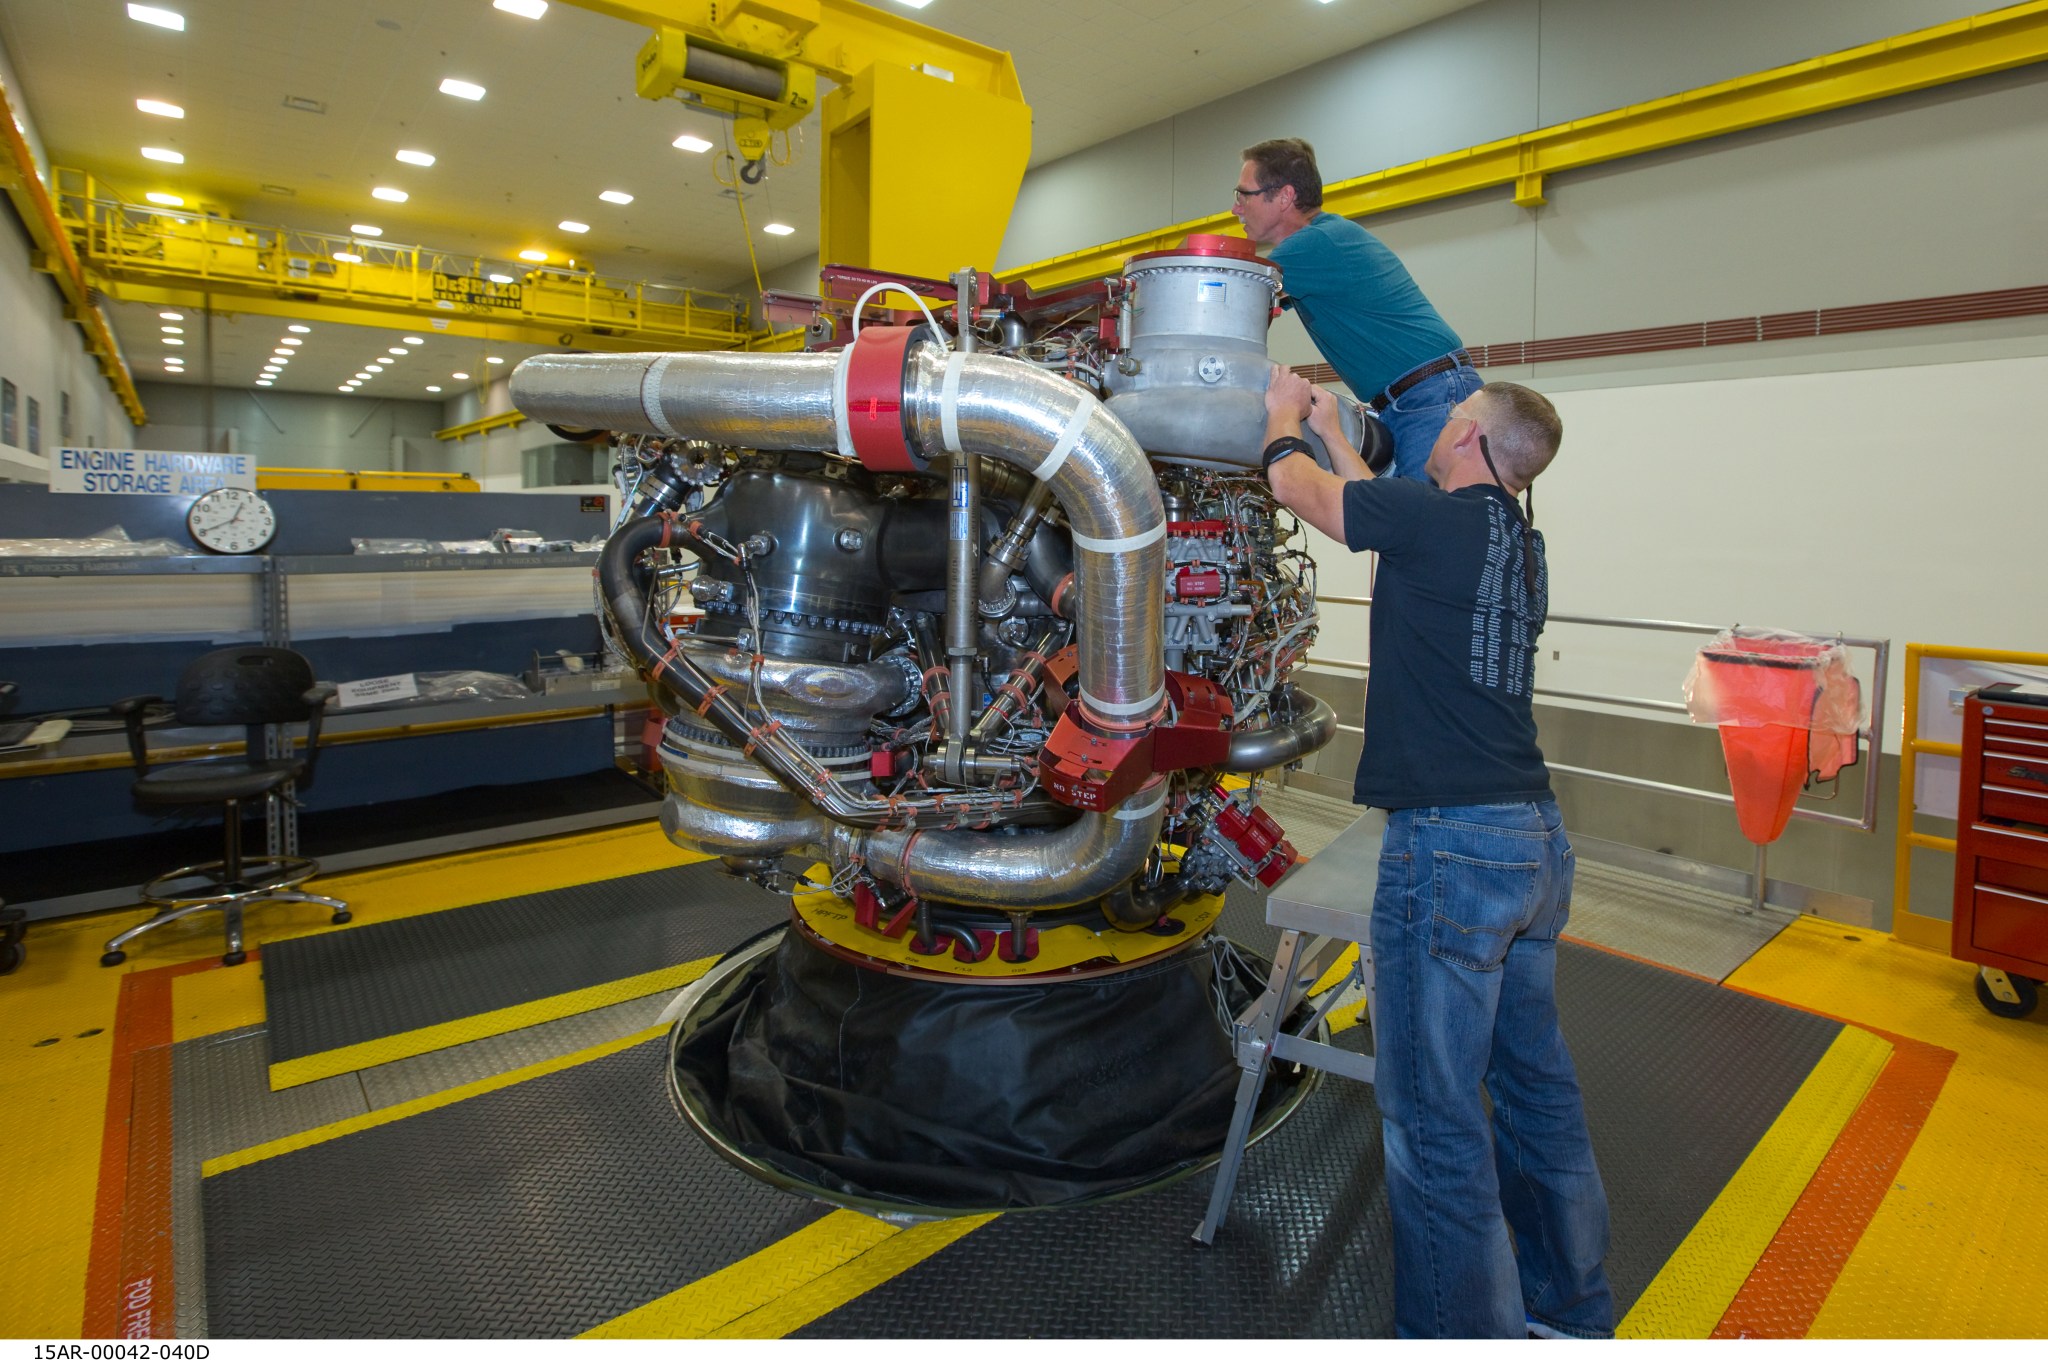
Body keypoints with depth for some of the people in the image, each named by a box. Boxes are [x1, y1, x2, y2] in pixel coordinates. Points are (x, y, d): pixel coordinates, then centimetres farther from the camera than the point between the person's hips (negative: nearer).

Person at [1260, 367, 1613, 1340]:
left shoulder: (1434, 517, -11)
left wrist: (1285, 417, 24)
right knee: (1535, 1084, 21)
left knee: (1433, 1120, 1)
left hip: (1450, 845, -9)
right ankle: (1569, 1311, 38)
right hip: (1538, 840, 10)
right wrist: (1332, 430, 39)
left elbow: (1295, 487, 3)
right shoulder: (1520, 543, 13)